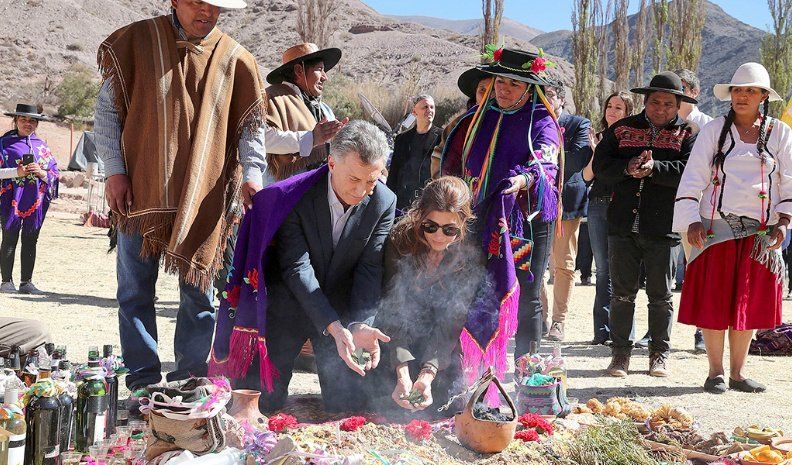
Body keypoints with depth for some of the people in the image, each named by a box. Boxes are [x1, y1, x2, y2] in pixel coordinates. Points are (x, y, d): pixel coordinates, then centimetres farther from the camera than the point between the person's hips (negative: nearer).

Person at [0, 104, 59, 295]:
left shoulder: (42, 146, 13)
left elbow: (55, 173, 12)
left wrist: (42, 172, -7)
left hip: (36, 200, 3)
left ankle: (26, 282, 12)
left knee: (31, 241, 6)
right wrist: (16, 172, -15)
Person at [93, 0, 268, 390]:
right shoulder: (138, 41, 1)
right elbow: (107, 109, 3)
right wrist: (114, 170, -5)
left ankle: (190, 376, 16)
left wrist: (252, 174, -8)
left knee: (198, 291, 5)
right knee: (136, 290, 2)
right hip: (142, 190, -1)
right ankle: (143, 379, 12)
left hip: (205, 195, 1)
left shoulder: (234, 59, 5)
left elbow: (250, 125, 8)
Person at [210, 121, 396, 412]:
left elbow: (370, 270, -15)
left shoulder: (384, 203, -12)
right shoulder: (292, 197, -21)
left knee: (349, 406, 2)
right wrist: (333, 328, -35)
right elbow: (297, 268, -26)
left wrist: (360, 325, -31)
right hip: (289, 305, -2)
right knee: (262, 403, -3)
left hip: (341, 309, 3)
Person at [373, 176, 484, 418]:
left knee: (444, 394, -17)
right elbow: (394, 311, -23)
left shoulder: (471, 255, -15)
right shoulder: (400, 240, -19)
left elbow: (452, 322, -18)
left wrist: (427, 375, -32)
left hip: (441, 342, 1)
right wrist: (403, 375, -35)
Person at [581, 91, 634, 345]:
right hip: (598, 205, 4)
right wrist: (595, 152, -6)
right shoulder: (598, 138, 16)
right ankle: (602, 330, 9)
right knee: (603, 268, 5)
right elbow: (587, 176, 8)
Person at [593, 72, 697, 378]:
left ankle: (659, 355, 18)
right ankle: (620, 353, 13)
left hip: (662, 227, -2)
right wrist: (629, 168, -16)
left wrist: (653, 168, -23)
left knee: (660, 295, 7)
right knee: (622, 293, 5)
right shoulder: (621, 129, 12)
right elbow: (601, 167, 2)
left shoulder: (688, 134, 6)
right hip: (623, 225, 2)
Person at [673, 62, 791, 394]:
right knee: (713, 301, -1)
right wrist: (692, 221, -11)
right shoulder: (714, 130, 3)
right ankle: (715, 372, 9)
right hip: (717, 227, -1)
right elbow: (693, 178, -1)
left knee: (749, 302, 6)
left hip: (760, 231, 1)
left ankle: (737, 373, 16)